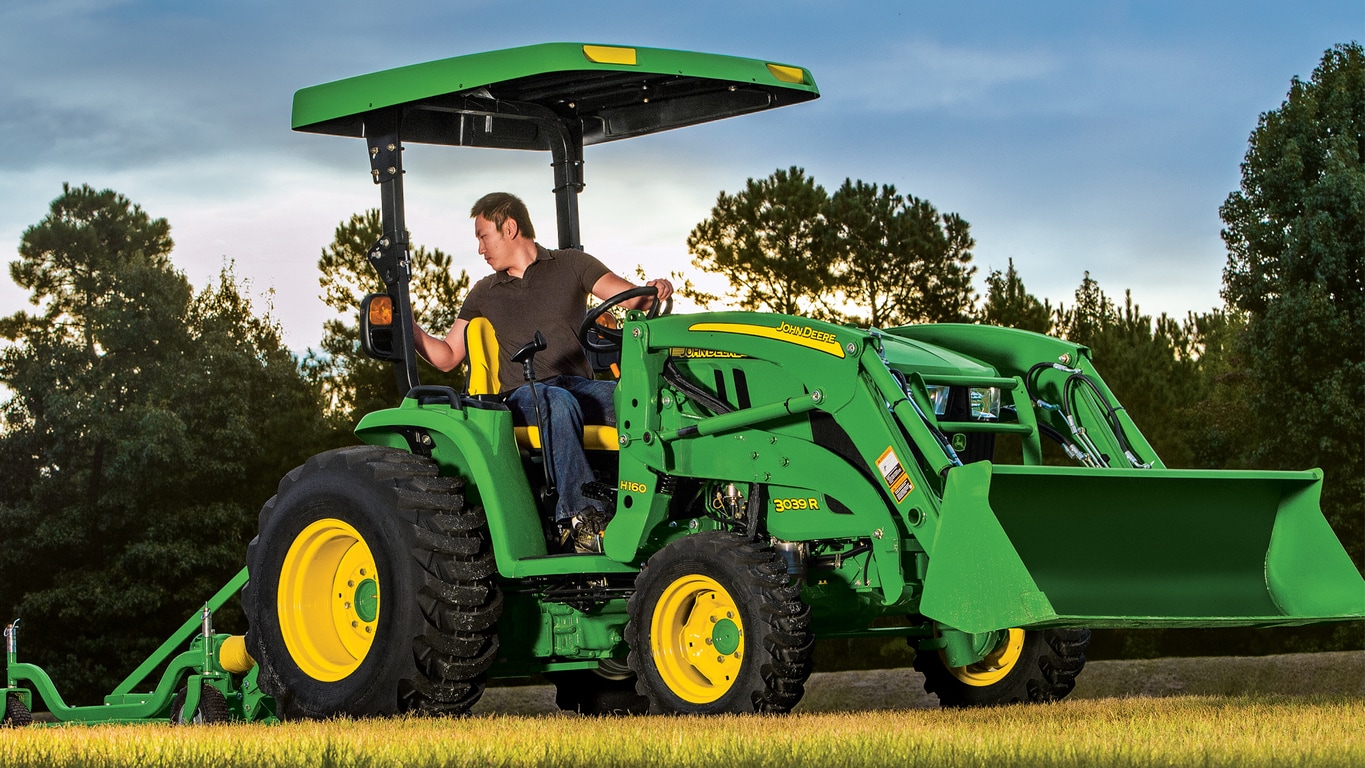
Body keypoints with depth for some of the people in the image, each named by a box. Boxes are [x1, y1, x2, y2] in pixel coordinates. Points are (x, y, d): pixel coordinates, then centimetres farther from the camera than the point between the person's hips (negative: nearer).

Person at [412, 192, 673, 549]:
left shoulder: (570, 265, 15)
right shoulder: (485, 294, 22)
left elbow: (631, 298, 6)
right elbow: (447, 356, 22)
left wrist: (655, 290, -17)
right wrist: (409, 327, 5)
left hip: (578, 387, 1)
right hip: (522, 396, 0)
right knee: (559, 403, -39)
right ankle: (578, 513, -48)